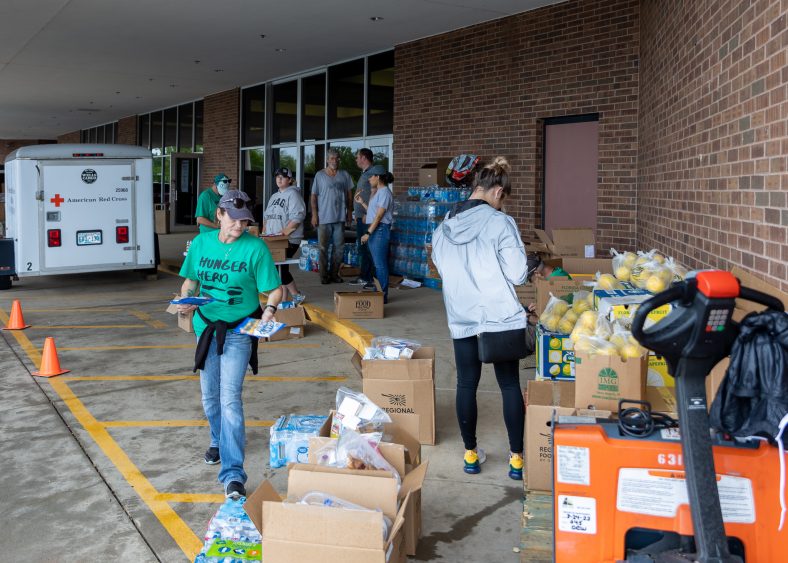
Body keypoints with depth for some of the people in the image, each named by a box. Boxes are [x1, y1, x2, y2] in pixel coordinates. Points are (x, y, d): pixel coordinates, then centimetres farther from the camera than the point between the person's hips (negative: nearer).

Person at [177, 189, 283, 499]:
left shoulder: (255, 247, -11)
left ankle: (233, 474, -14)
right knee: (209, 395, 18)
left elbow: (275, 289, -8)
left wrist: (269, 308, -27)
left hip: (238, 330, -4)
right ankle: (219, 440, 47)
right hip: (206, 326, 5)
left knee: (230, 398, -14)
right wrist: (184, 300, -9)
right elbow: (190, 280, 11)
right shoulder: (201, 243, 0)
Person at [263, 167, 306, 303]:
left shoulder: (293, 194, -6)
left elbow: (297, 217, -17)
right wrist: (264, 232, 10)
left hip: (289, 240, -8)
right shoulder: (274, 196, 20)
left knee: (280, 268, -13)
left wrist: (284, 232, -21)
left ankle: (297, 295, 1)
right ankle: (284, 299, 12)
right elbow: (266, 216, 25)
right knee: (279, 269, 7)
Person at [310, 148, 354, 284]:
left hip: (340, 217, 3)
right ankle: (324, 275, 8)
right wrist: (314, 214, -6)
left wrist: (349, 212, 7)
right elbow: (314, 196, 1)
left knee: (339, 247, 5)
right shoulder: (320, 175, 2)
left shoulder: (344, 175, 8)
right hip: (324, 217, -2)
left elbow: (349, 195, 12)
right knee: (323, 248, 0)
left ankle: (334, 274, 15)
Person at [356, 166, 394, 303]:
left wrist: (368, 233, -19)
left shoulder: (384, 192, -11)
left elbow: (379, 215, -17)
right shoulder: (377, 192, 19)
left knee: (380, 264, -8)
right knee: (377, 263, 13)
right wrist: (362, 202, 20)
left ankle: (382, 294, -4)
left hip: (380, 229, -10)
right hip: (373, 229, 10)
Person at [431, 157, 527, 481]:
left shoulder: (444, 227, 1)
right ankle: (516, 458, 15)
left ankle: (470, 454, 24)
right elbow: (517, 275, -12)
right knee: (509, 384, 8)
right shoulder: (501, 223, -14)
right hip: (500, 316, -3)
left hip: (461, 318, 4)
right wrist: (496, 276, 8)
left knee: (466, 384, 13)